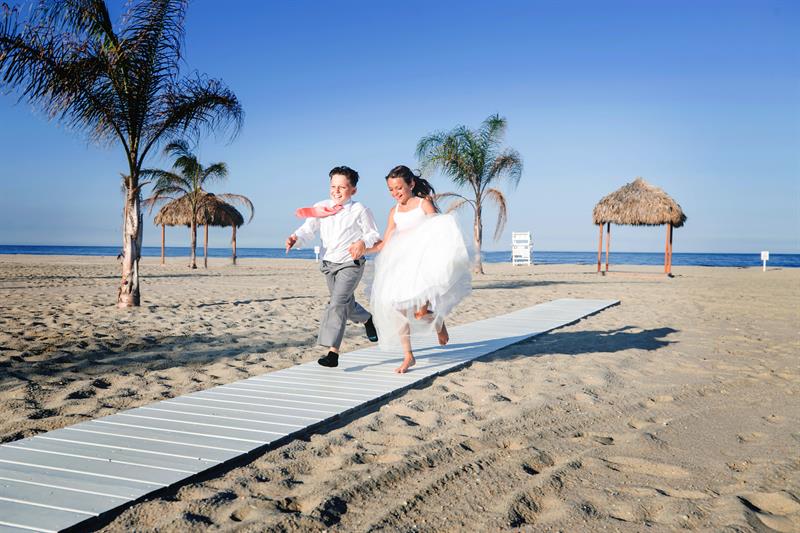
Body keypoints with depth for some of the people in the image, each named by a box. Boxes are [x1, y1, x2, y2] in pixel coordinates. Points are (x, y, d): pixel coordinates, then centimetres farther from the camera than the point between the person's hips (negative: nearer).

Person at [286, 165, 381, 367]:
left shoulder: (360, 211, -8)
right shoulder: (321, 208, 1)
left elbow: (374, 235, -3)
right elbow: (309, 229, -7)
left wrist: (363, 243, -25)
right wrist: (296, 237, -28)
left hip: (351, 264, -5)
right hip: (329, 264, 5)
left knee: (338, 303, -19)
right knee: (347, 304, 20)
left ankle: (332, 352, -20)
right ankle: (367, 319, 52)